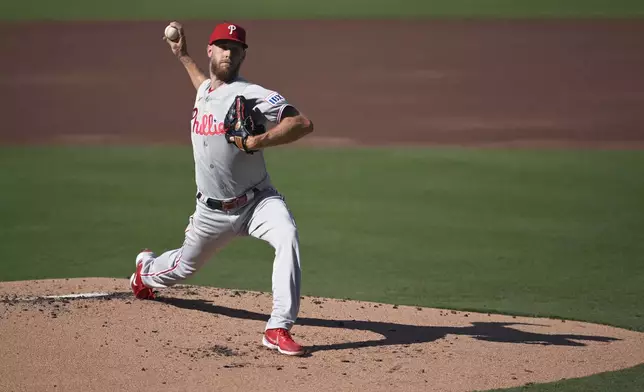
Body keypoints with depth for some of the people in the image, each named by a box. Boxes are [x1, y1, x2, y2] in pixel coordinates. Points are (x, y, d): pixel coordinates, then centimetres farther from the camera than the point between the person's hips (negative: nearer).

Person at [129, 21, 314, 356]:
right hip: (212, 211, 5)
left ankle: (279, 329, -37)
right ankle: (146, 269, 60)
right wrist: (182, 56, 34)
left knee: (287, 237, -35)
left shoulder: (251, 95, -16)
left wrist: (260, 140, -39)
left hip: (256, 201, -5)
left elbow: (303, 123, -28)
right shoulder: (204, 90, 7)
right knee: (184, 266, 23)